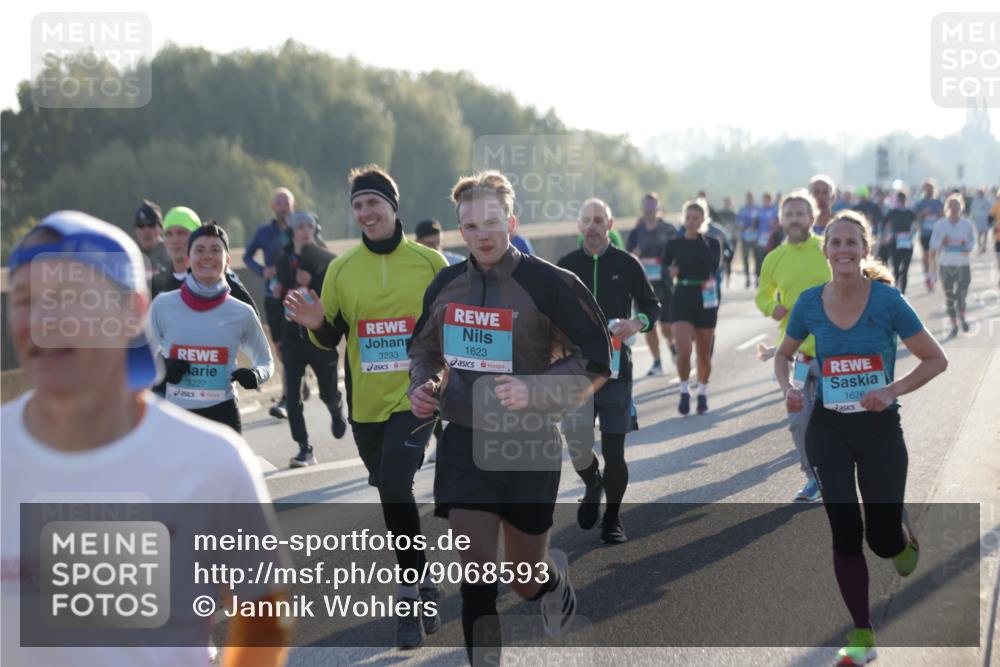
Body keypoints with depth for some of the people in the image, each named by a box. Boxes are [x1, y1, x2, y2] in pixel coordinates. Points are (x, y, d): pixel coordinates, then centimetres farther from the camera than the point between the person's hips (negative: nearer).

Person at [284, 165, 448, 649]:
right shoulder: (341, 269, 3)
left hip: (416, 397, -4)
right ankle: (420, 596, 29)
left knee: (395, 487, -22)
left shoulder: (429, 262, -2)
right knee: (392, 495, 13)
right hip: (367, 404, 4)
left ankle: (414, 595, -11)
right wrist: (317, 325, -14)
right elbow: (330, 339, 7)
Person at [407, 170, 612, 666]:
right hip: (465, 443, 3)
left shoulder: (548, 285, -13)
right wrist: (421, 387, 0)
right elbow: (424, 347, 20)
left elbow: (595, 362, -10)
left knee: (524, 577, 11)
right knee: (476, 572, -4)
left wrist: (534, 391, -23)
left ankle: (555, 577, 48)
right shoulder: (446, 285, 2)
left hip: (529, 446, -3)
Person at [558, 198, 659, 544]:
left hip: (616, 367, -1)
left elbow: (652, 306, 9)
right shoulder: (566, 265, 6)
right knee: (577, 443, -11)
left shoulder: (627, 264, 3)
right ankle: (592, 486, 22)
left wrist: (638, 322, -12)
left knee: (614, 449, -1)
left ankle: (612, 519, 16)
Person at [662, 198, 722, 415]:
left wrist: (701, 239, -14)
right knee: (683, 350, -16)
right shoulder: (674, 244, 4)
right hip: (681, 300, 0)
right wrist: (670, 273, -9)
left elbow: (713, 266, -17)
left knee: (704, 354, 9)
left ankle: (702, 394, 27)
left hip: (705, 301, 1)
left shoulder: (711, 243, 2)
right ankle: (684, 392, 3)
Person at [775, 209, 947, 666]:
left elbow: (936, 360, -6)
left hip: (880, 428, -2)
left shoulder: (888, 301, -13)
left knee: (883, 540, 1)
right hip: (828, 430, 2)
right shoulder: (810, 303, -5)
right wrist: (788, 388, -7)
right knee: (845, 535, -3)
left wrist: (892, 391, -19)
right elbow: (784, 354, 13)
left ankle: (904, 538, 40)